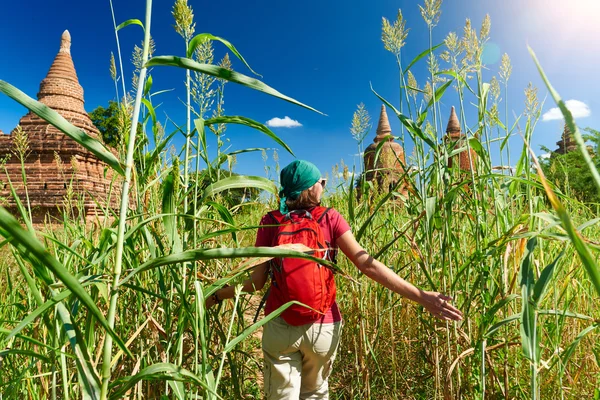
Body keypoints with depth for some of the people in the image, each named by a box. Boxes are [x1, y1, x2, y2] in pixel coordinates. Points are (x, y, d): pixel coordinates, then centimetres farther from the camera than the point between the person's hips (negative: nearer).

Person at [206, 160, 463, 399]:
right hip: (323, 326, 1)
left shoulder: (270, 222, -7)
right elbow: (367, 264, -15)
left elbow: (256, 281, -6)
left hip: (280, 325, -1)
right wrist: (421, 296, -11)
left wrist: (218, 294, 10)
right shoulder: (330, 218, -8)